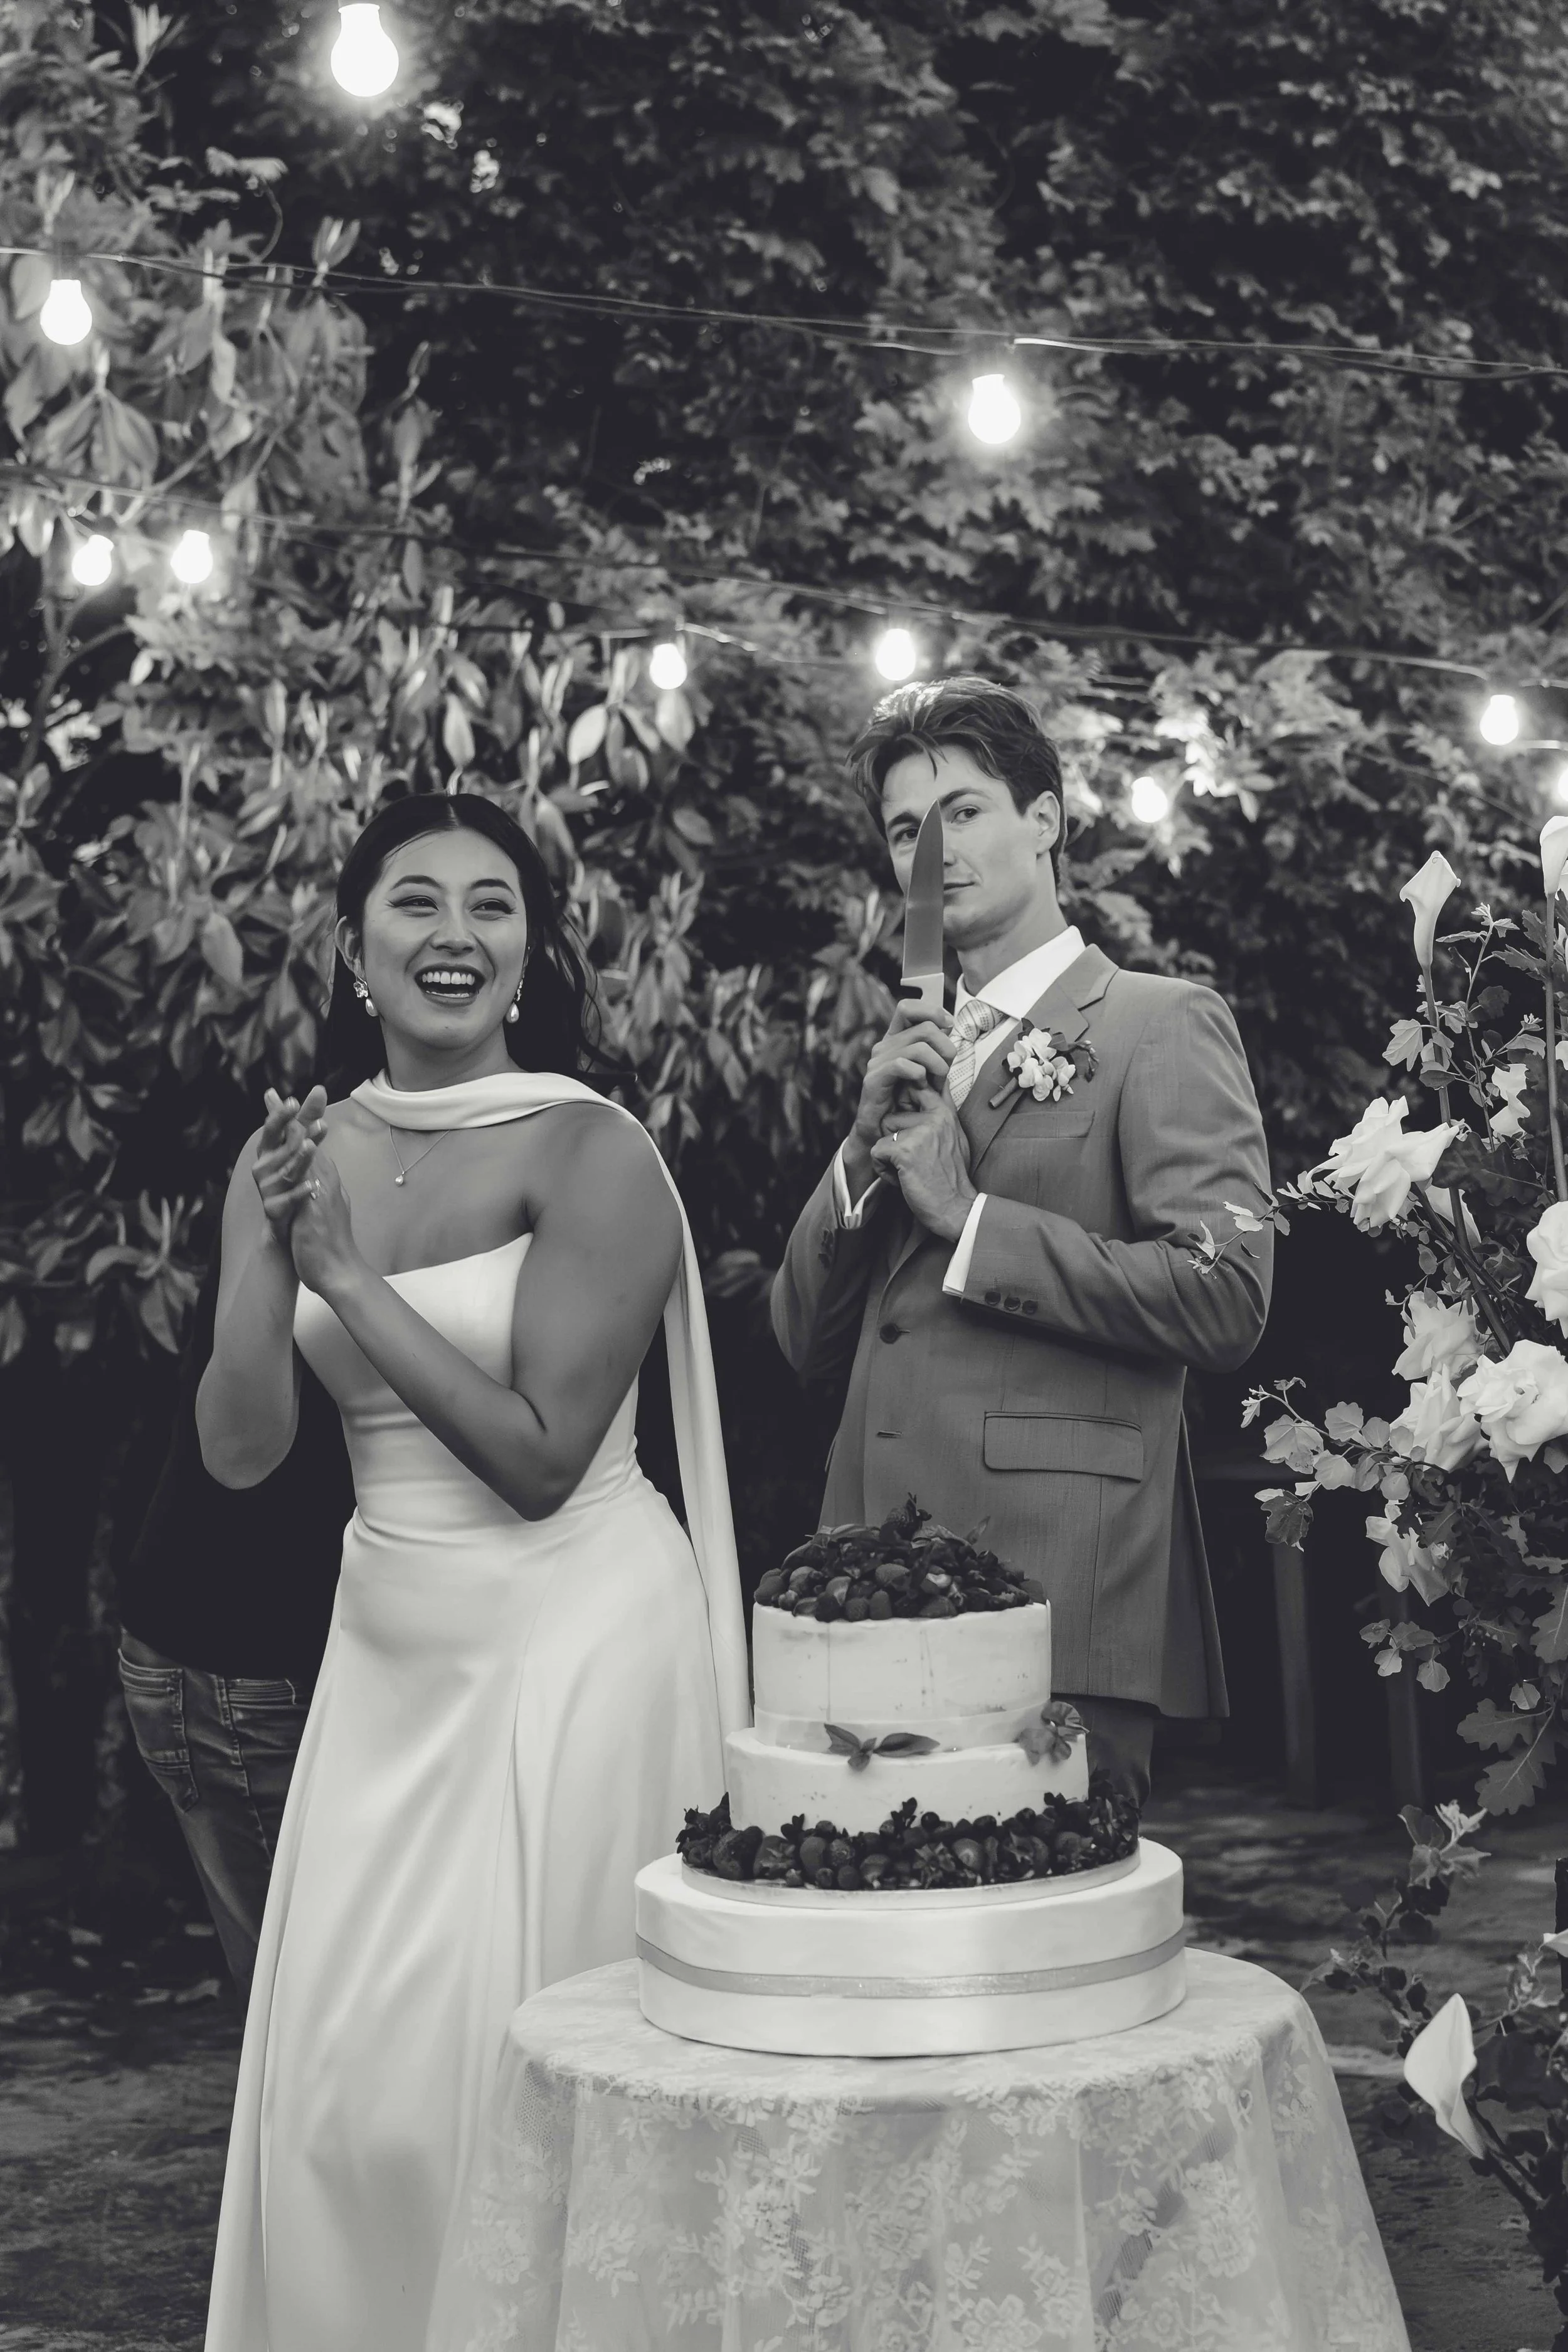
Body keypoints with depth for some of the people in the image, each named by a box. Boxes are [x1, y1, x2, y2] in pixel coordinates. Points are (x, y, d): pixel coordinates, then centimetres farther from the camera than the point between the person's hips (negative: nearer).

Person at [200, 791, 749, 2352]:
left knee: (526, 2058, 1)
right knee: (346, 2069, 9)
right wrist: (269, 1259, -17)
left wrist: (347, 1271, -18)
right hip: (389, 1641, 5)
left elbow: (538, 1454, -17)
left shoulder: (590, 1155, -12)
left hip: (574, 1635, -5)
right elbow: (239, 1452, -1)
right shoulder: (295, 1158, 4)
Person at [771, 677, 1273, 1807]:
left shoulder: (1162, 1024, 0)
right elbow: (810, 1340, 16)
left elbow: (1227, 1298, -14)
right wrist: (867, 1146, 0)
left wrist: (969, 1216, -9)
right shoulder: (917, 1056, 20)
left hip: (1056, 1588, -6)